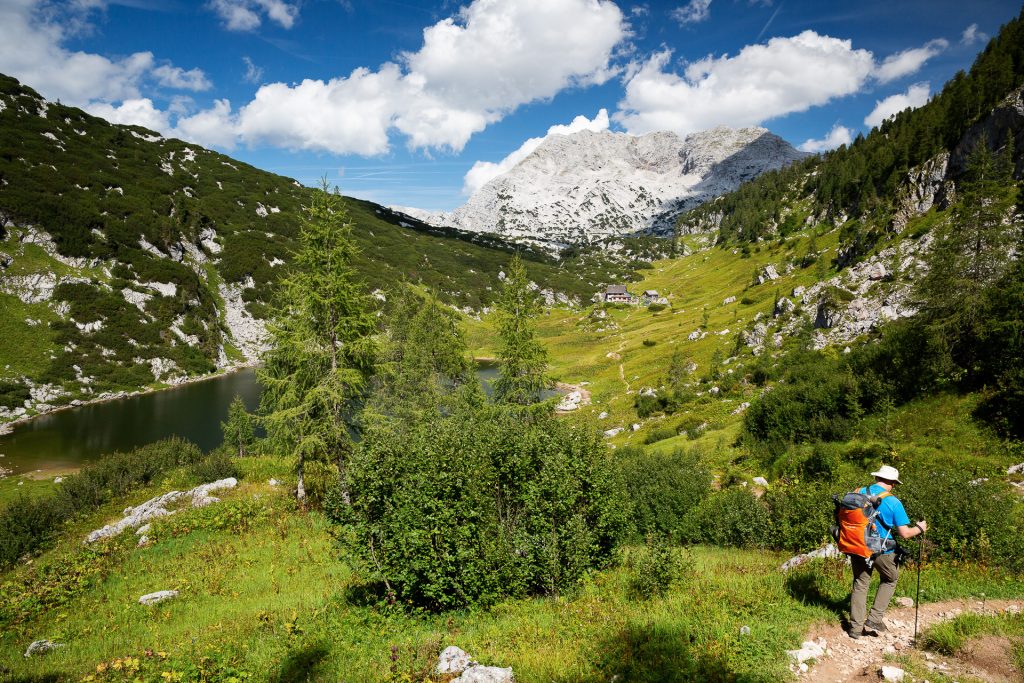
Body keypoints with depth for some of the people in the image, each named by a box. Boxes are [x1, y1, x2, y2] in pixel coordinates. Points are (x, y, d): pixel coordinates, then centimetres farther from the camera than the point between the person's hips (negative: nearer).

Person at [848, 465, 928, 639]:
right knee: (890, 579, 24)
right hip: (882, 551, -3)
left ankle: (856, 627, 19)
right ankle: (874, 619, 18)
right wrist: (919, 528, 8)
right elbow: (904, 533, -12)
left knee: (860, 584, 17)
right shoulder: (893, 502, -15)